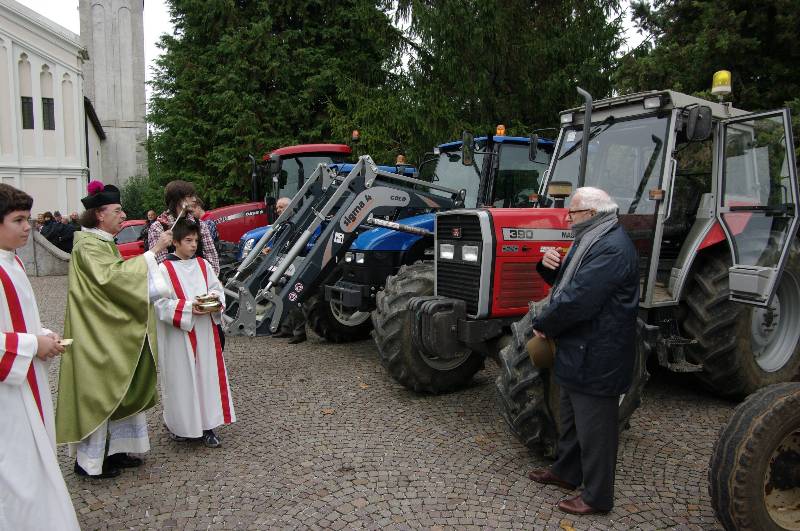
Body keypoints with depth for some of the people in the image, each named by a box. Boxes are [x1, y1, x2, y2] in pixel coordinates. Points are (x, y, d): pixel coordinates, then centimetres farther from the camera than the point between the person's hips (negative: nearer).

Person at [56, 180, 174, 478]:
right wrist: (153, 252, -28)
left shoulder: (105, 243, 14)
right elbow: (113, 276, -29)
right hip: (96, 335, -10)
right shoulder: (87, 246, -15)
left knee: (120, 390, 14)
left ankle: (115, 449, 25)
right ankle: (88, 460, 14)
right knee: (97, 392, 0)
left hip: (114, 332, 10)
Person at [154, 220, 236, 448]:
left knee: (207, 376, 6)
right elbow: (161, 303, -10)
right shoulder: (164, 269, -7)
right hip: (178, 335, -4)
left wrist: (215, 299, -10)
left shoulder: (203, 264, 8)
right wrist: (188, 308, -20)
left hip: (205, 333, 4)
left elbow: (217, 288, 12)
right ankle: (180, 425, 20)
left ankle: (207, 424, 16)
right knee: (181, 379, 3)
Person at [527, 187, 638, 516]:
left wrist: (543, 325, -14)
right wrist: (550, 266, -4)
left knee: (593, 426, 4)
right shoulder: (591, 241, 11)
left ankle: (597, 496, 20)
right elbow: (567, 281, 18)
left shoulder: (611, 249, -23)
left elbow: (577, 300, -29)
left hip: (596, 357, -10)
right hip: (578, 352, 10)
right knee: (572, 416, 24)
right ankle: (566, 471, 42)